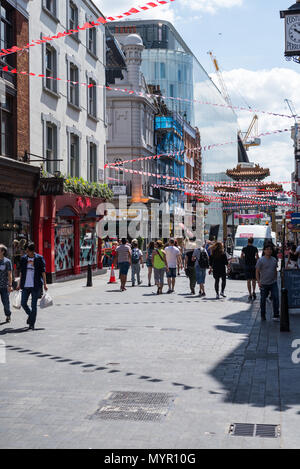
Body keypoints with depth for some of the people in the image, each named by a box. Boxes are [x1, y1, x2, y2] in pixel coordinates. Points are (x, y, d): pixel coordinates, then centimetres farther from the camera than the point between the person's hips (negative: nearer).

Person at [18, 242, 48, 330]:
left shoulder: (39, 258, -3)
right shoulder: (23, 259, 7)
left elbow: (43, 272, -1)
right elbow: (21, 272, 13)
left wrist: (45, 284, -4)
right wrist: (19, 284, 12)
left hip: (36, 286, -4)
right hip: (25, 286, 4)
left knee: (34, 305, -1)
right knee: (23, 303, 4)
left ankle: (32, 324, 8)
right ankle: (30, 315, 33)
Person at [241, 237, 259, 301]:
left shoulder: (244, 248, 1)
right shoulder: (255, 248, -3)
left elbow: (241, 257, 6)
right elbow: (257, 257, -8)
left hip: (247, 265, 0)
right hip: (253, 265, 0)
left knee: (248, 280, 1)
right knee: (254, 280, 14)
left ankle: (250, 295, -4)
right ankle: (253, 292, -1)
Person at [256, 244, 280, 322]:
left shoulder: (274, 260, 8)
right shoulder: (260, 260, -6)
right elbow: (257, 272, -5)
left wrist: (275, 279, 13)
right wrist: (258, 282, -12)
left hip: (273, 283, 3)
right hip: (264, 284, -3)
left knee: (276, 298, -7)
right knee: (263, 300, 7)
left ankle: (276, 315, -2)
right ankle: (263, 316, 20)